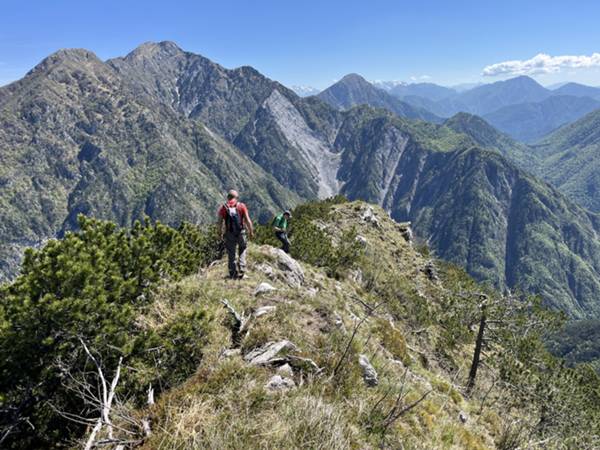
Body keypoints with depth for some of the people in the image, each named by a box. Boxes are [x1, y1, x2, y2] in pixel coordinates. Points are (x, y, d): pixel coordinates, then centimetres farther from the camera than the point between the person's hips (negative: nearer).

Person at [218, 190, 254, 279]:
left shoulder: (223, 207, 2)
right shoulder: (242, 206, -1)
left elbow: (220, 222, 0)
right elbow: (247, 220, -6)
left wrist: (221, 233, 11)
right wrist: (251, 231, 2)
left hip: (229, 234, 1)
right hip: (241, 232, -1)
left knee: (231, 254, 10)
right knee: (242, 251, 15)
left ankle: (233, 274, 14)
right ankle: (241, 270, 6)